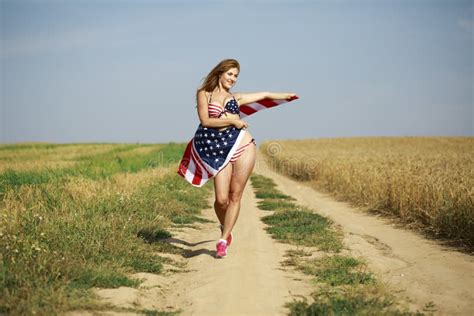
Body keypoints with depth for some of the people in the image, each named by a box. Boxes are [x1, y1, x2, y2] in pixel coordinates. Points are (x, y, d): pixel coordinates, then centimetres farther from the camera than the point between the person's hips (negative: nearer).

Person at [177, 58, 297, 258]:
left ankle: (223, 240, 10)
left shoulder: (235, 98, 16)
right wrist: (232, 121, -8)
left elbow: (264, 95, 25)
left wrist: (287, 96, 26)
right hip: (218, 152, -3)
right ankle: (225, 230, 25)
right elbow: (205, 120, -7)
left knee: (235, 196, 0)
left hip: (242, 146, 3)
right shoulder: (204, 93, 6)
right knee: (221, 199, -7)